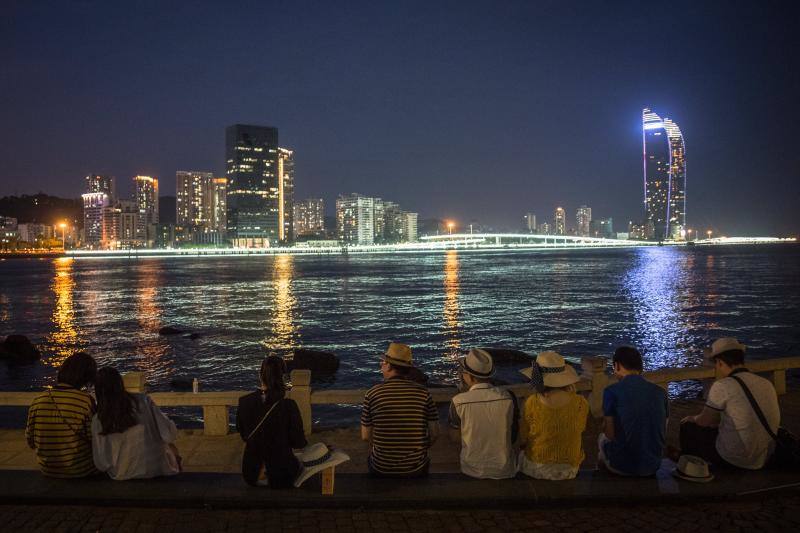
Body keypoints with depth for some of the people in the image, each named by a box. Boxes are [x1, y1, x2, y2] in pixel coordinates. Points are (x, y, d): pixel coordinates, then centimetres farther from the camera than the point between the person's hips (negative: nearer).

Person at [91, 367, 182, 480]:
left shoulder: (98, 421, -12)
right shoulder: (143, 401, -15)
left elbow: (102, 464, -9)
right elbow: (170, 433, -12)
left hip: (125, 476, 2)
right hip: (159, 468, -1)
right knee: (172, 450, 35)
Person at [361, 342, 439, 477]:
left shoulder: (372, 394, -10)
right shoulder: (423, 393, -8)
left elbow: (365, 436, -3)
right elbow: (434, 433, -4)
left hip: (381, 470, -1)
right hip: (416, 471, 1)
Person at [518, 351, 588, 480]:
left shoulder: (532, 403, -22)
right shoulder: (581, 403, -18)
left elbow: (525, 438, -9)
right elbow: (580, 429, 3)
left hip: (536, 468, -2)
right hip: (569, 470, 2)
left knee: (521, 455, 33)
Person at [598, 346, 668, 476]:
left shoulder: (611, 391, -14)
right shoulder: (660, 392, -1)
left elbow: (610, 434, -10)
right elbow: (663, 430, 9)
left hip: (622, 467, -4)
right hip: (653, 466, 4)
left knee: (602, 438, 28)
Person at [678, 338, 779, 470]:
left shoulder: (722, 386, -18)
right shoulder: (767, 384, 2)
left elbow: (705, 421, -6)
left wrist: (692, 419, 17)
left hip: (733, 459, -7)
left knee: (688, 427, 12)